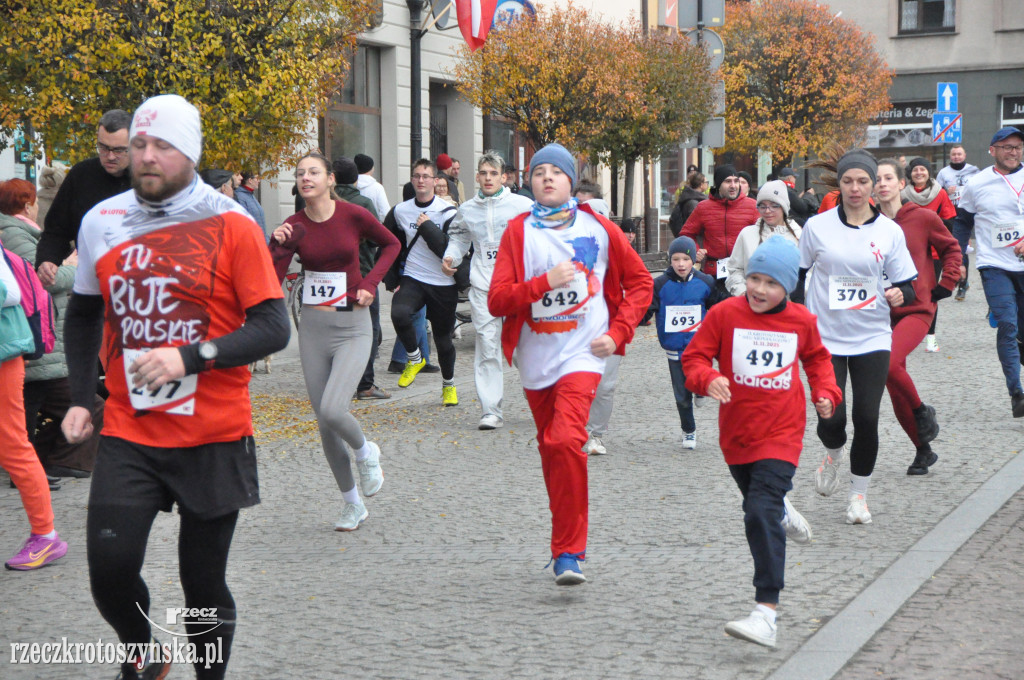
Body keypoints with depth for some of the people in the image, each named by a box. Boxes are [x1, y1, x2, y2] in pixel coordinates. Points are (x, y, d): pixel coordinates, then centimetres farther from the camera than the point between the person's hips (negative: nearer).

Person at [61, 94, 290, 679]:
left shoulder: (231, 225, -7)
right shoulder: (101, 222, 6)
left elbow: (274, 328, -10)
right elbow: (83, 316, 21)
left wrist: (190, 356, -22)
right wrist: (82, 399, 13)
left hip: (214, 438, -2)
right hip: (128, 435, 3)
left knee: (204, 585, 5)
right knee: (110, 570, -9)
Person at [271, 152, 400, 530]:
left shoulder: (354, 215, -7)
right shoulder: (293, 226, -2)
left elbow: (391, 244, 10)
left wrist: (370, 284, -1)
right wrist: (279, 247, -21)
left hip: (352, 327, -3)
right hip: (313, 327, 3)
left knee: (332, 410, -22)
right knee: (324, 424, 6)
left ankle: (366, 452, 12)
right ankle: (353, 504, 22)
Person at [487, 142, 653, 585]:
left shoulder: (599, 230, 2)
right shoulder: (518, 232, 2)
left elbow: (640, 282, 12)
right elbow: (496, 300, -6)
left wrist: (619, 332, 0)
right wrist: (545, 282, -19)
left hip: (582, 353, -3)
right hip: (536, 356, 3)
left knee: (565, 441, -21)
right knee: (551, 448, 12)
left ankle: (569, 552, -15)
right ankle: (566, 541, 31)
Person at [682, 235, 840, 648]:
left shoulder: (801, 321, 0)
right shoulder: (724, 314, -6)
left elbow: (817, 357, 19)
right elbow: (694, 356, -4)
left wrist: (825, 392, 4)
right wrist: (707, 379, -24)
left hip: (781, 432, -3)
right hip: (736, 433, 3)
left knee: (762, 515, -18)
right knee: (757, 504, 24)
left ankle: (766, 614, -22)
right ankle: (784, 513, 65)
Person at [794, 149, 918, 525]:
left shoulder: (890, 231, 1)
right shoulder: (817, 226, -1)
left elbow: (906, 287, 5)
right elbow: (796, 276, 9)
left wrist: (900, 294, -18)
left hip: (872, 339, 1)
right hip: (825, 338, 0)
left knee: (866, 418, -5)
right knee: (830, 419, -9)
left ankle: (858, 494, 16)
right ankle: (833, 453, 29)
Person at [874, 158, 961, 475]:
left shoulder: (922, 218, -4)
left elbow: (951, 249, 10)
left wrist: (944, 285, 2)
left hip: (916, 309, -4)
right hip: (881, 314, 4)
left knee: (887, 362, -29)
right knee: (896, 392, 5)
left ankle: (922, 411, -2)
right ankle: (923, 451, 23)